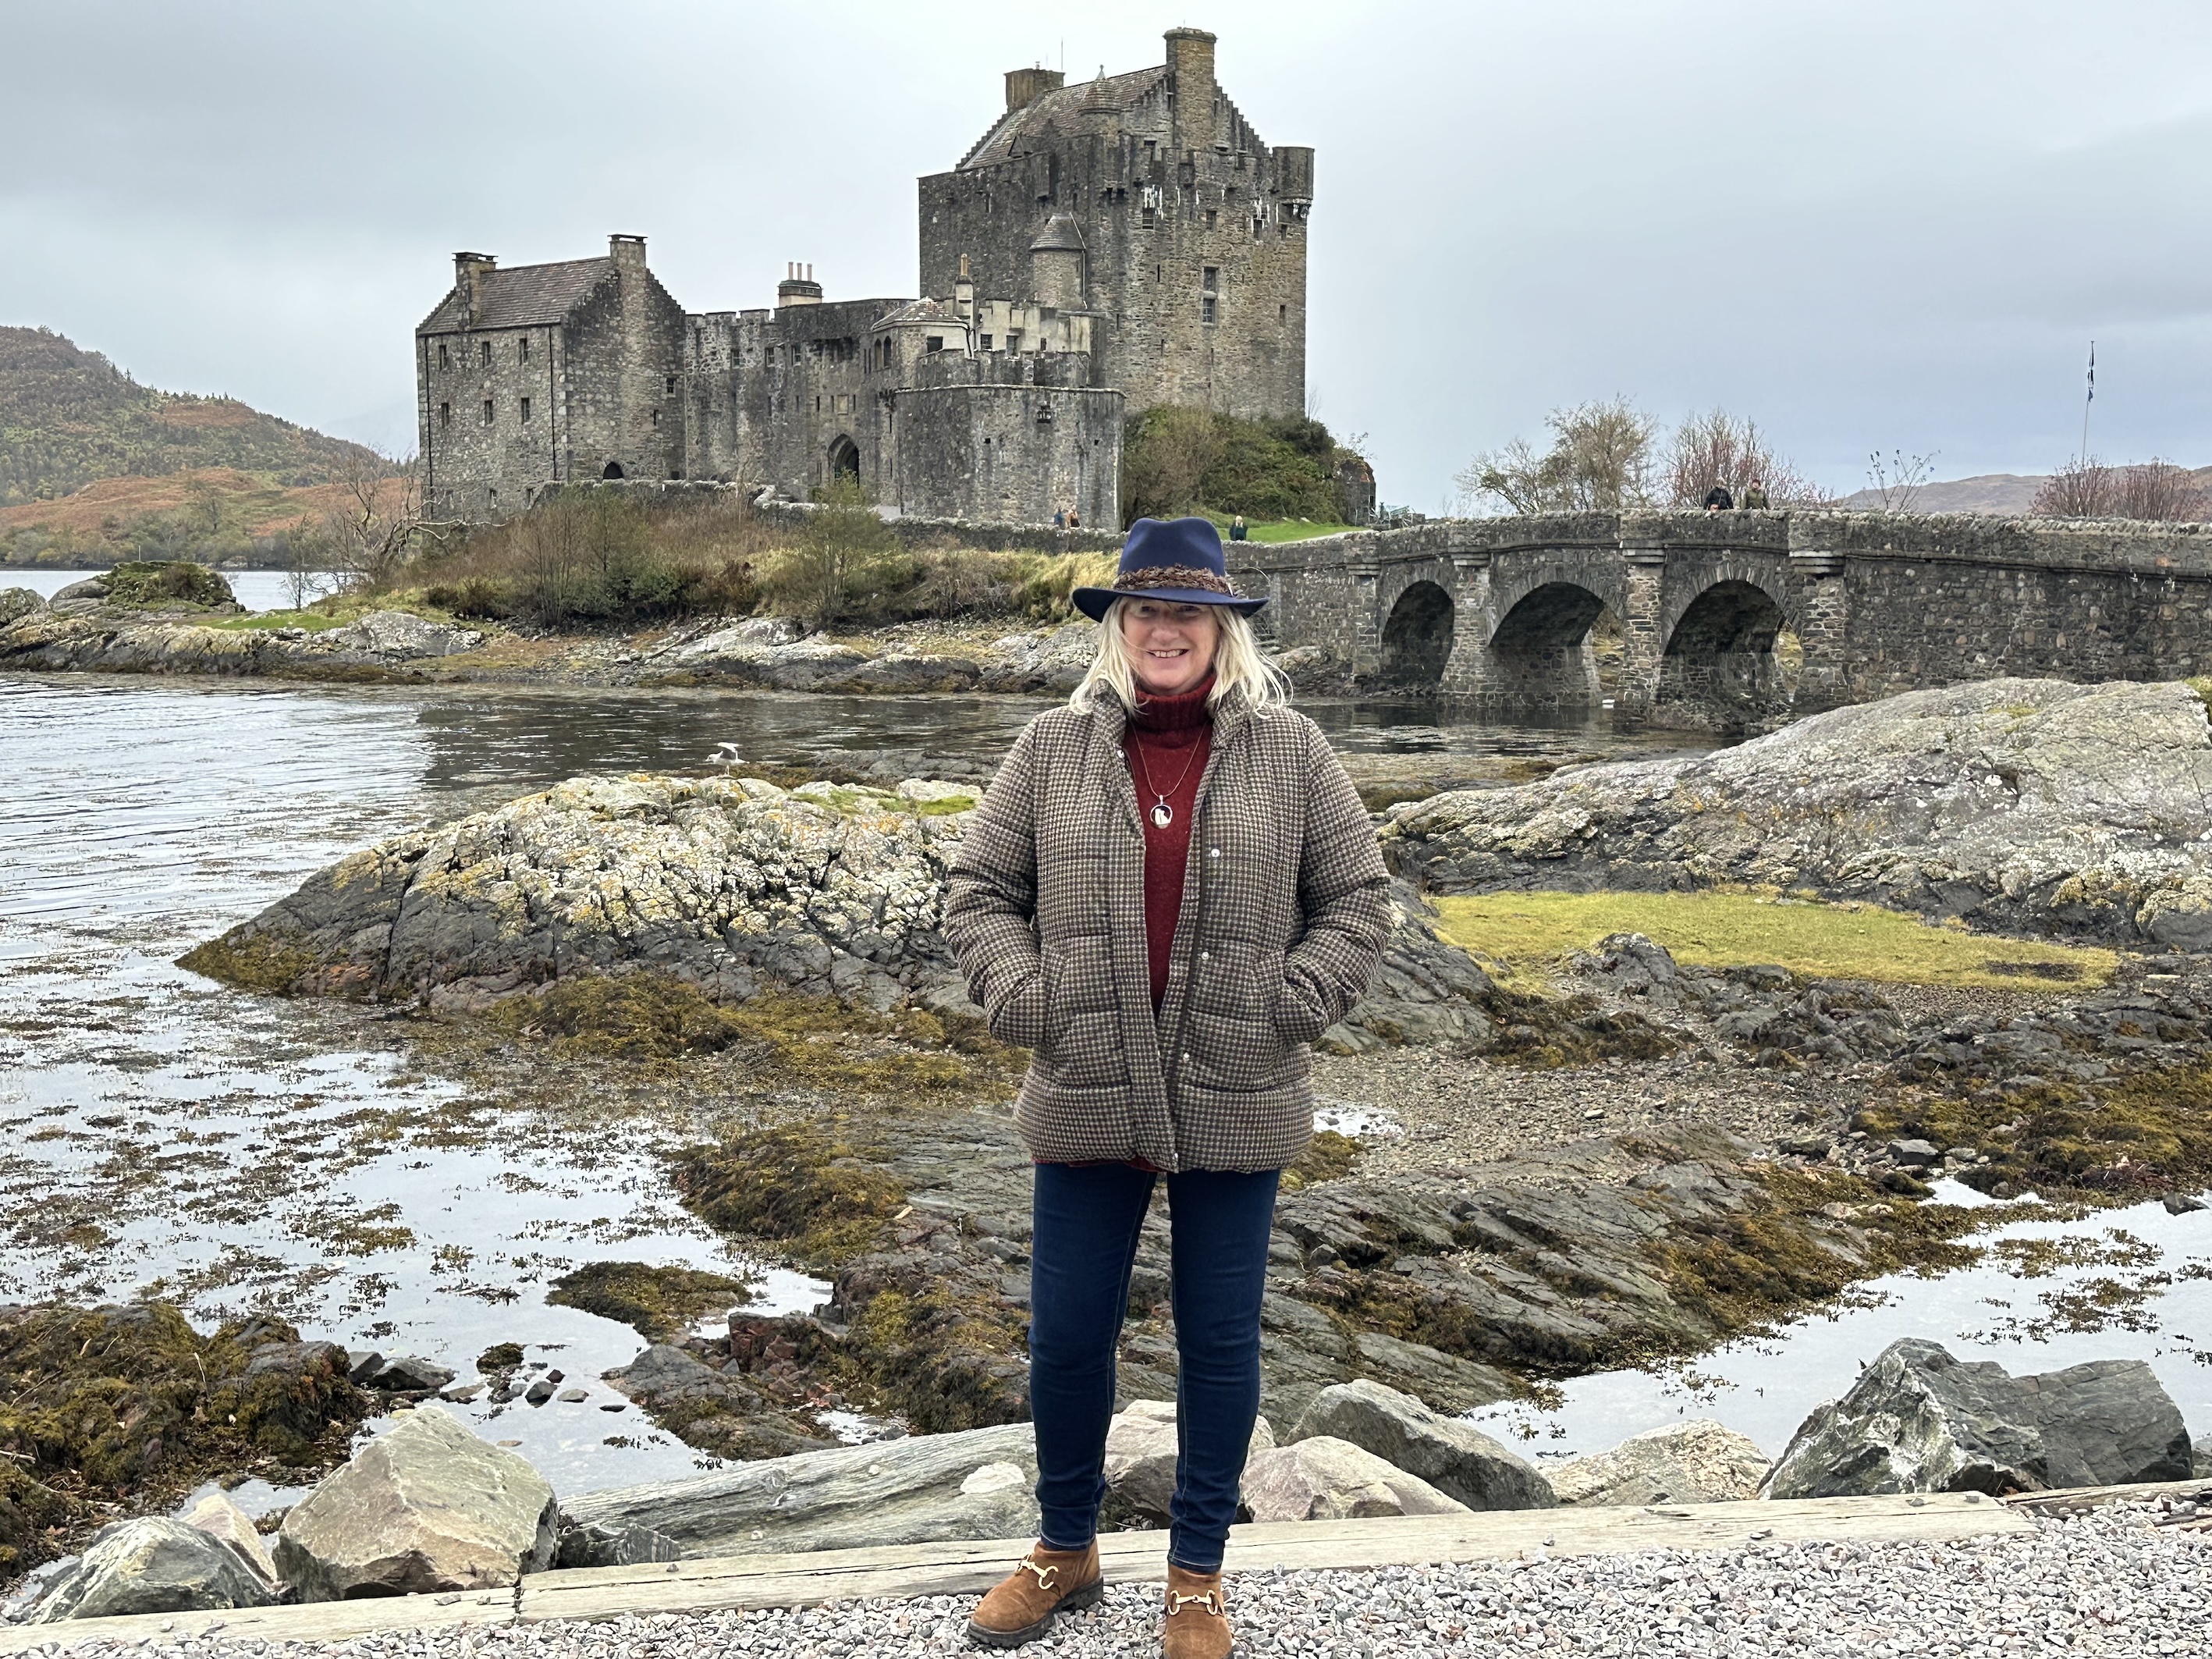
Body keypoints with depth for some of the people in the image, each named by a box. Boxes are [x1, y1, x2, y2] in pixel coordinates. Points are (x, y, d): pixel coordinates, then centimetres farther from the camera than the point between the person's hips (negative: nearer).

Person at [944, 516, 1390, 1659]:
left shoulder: (1288, 753, 0)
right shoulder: (1053, 749, 2)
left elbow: (1356, 897, 5)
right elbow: (978, 892, 6)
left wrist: (1290, 1005, -5)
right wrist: (1023, 1001, -6)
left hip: (1234, 1106, -1)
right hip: (1086, 1101, 1)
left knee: (1220, 1341, 10)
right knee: (1066, 1335, 10)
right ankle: (1066, 1549, 34)